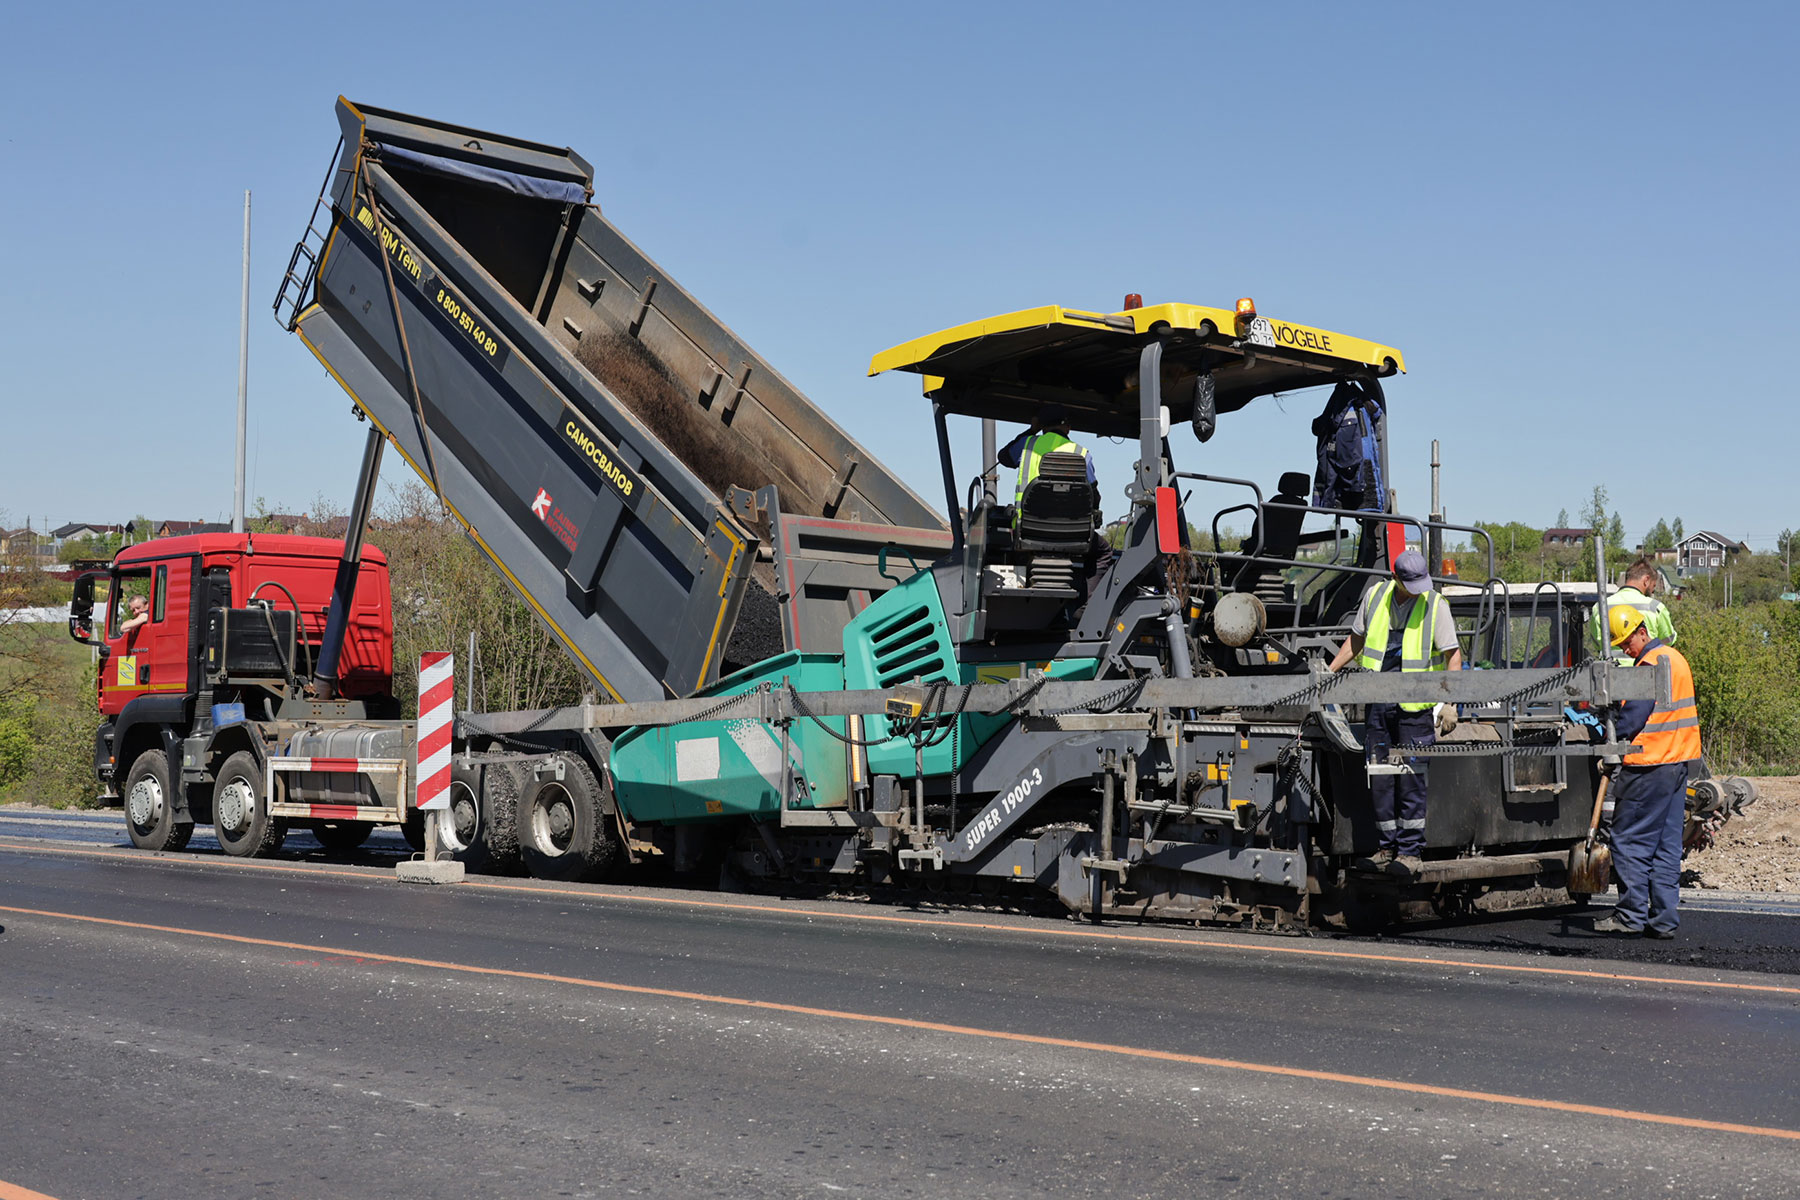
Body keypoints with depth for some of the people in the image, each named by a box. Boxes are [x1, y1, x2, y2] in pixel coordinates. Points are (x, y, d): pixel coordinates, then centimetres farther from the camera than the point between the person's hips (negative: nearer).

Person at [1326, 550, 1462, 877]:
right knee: (1379, 778, 6)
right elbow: (1357, 638, 19)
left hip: (1415, 705, -4)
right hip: (1378, 701, 4)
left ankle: (1411, 852, 3)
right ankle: (1389, 847, 15)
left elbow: (1453, 653, -5)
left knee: (1411, 777, -5)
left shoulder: (1435, 605, -6)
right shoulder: (1375, 595, 5)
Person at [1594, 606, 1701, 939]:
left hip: (1648, 765, -10)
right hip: (1678, 761, 10)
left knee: (1629, 841, -2)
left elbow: (1631, 718, -17)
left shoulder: (1650, 664, -14)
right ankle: (1664, 919, 10)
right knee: (1667, 844, 9)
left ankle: (1632, 914, -1)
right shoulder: (1675, 657, 16)